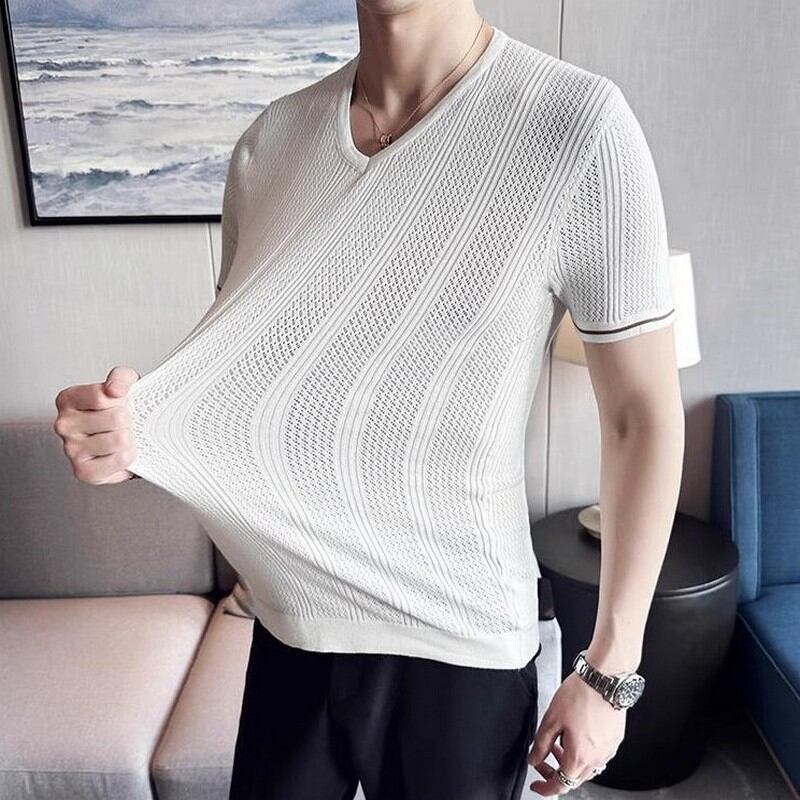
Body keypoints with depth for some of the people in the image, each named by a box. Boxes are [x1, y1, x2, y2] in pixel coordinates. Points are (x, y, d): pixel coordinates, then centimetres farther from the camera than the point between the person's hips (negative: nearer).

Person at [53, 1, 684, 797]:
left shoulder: (577, 123, -16)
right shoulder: (270, 141, -2)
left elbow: (645, 415, -11)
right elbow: (229, 370, 6)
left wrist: (610, 670, -7)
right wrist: (131, 422, -16)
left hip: (459, 646, -3)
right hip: (291, 627, 4)